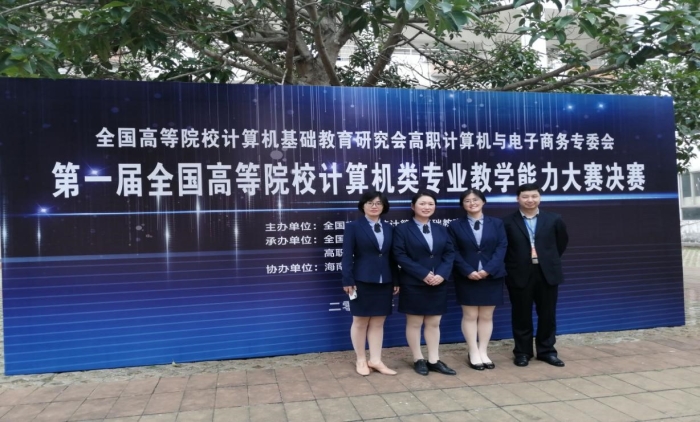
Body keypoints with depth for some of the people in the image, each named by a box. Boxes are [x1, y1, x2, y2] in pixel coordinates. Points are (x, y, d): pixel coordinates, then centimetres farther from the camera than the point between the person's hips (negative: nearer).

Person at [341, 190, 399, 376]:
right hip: (362, 281, -4)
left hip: (384, 282, 4)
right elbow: (347, 256, -7)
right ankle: (361, 360, 20)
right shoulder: (353, 226, -2)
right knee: (360, 321, 7)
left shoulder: (389, 228, 11)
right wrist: (348, 280, -14)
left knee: (378, 322, 10)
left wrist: (396, 280, 7)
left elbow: (392, 256, 10)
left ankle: (375, 360, 19)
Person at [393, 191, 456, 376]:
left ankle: (434, 360, 19)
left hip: (438, 284, 4)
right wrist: (423, 274, -17)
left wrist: (442, 274, -11)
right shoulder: (402, 229, -4)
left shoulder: (441, 229, 12)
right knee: (414, 323, 6)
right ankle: (418, 360, 19)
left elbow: (449, 253, 6)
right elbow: (400, 255, -12)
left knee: (434, 323, 10)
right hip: (413, 285, -4)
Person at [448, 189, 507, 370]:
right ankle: (473, 353, 12)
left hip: (492, 276, 2)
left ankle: (483, 352, 17)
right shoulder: (455, 225, 3)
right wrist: (468, 271, -15)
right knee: (470, 316, 3)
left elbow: (502, 247, -2)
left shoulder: (496, 223, 7)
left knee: (487, 316, 7)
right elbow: (454, 252, -3)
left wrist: (488, 269, -14)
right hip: (467, 277, -1)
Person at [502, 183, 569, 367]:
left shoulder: (554, 220, 4)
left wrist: (551, 259, 10)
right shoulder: (508, 222, -4)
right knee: (521, 316, 7)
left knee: (547, 315, 10)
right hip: (520, 275, -2)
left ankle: (547, 351, 25)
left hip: (547, 273, 2)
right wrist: (512, 264, 0)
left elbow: (562, 241, 16)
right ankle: (522, 352, 20)